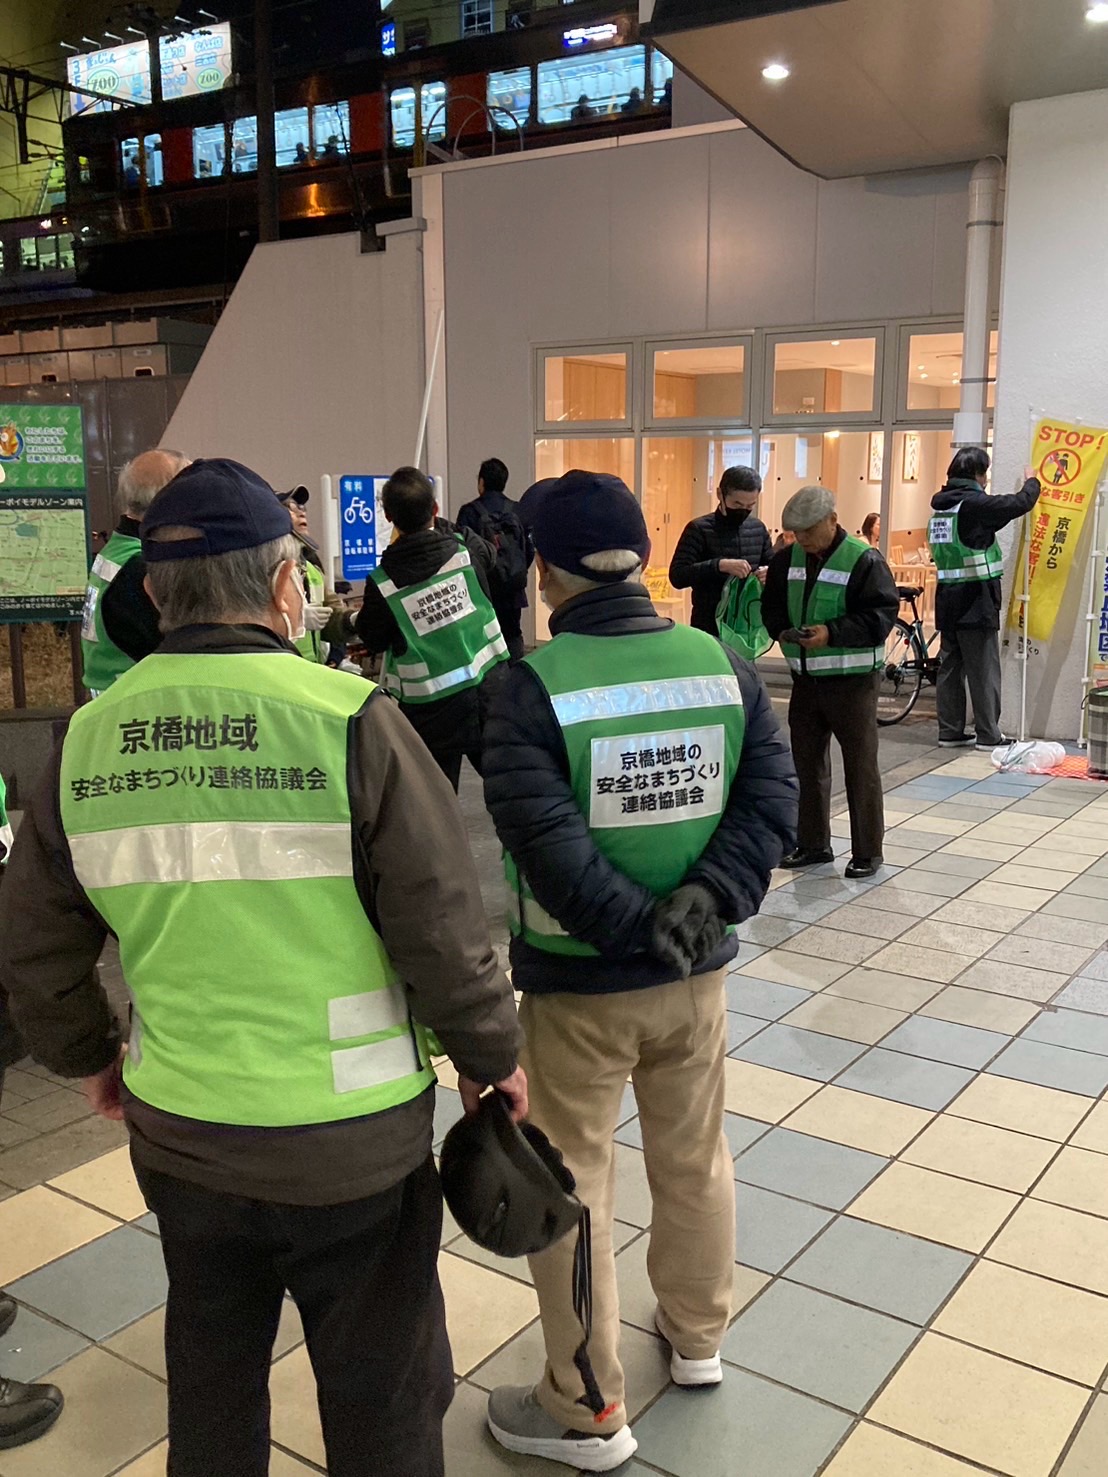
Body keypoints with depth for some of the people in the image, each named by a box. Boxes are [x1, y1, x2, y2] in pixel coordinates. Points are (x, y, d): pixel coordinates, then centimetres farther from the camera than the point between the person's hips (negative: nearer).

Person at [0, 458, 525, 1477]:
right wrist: (492, 1057, 1)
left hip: (177, 1129, 5)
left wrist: (85, 1054, 22)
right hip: (352, 1136, -4)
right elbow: (441, 926, -16)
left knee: (211, 1385, 27)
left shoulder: (89, 738, -5)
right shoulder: (346, 718, -19)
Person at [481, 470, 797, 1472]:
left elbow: (547, 845, -26)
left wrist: (641, 930, -19)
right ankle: (697, 1337, 46)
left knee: (572, 1189, 11)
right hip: (698, 974, 5)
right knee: (695, 1160, 23)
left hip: (580, 985, -4)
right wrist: (703, 905, -17)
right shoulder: (723, 664, -4)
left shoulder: (533, 687, -18)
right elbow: (772, 797, -9)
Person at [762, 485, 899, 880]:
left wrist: (832, 633, -25)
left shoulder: (863, 561, -11)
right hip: (805, 679, 6)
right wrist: (782, 630, -8)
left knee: (860, 765, 1)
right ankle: (813, 843, 26)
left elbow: (881, 615, -16)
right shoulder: (787, 559, 6)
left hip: (852, 680, -6)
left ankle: (867, 851, 11)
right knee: (807, 762, 13)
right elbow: (772, 606, 14)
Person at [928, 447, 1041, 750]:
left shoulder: (941, 505, 10)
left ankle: (950, 731, 15)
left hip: (947, 597, 8)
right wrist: (1032, 482, 11)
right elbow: (1020, 504, -10)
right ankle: (988, 735, 3)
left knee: (950, 666, 11)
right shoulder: (974, 504, -14)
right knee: (984, 670, -1)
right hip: (976, 599, -8)